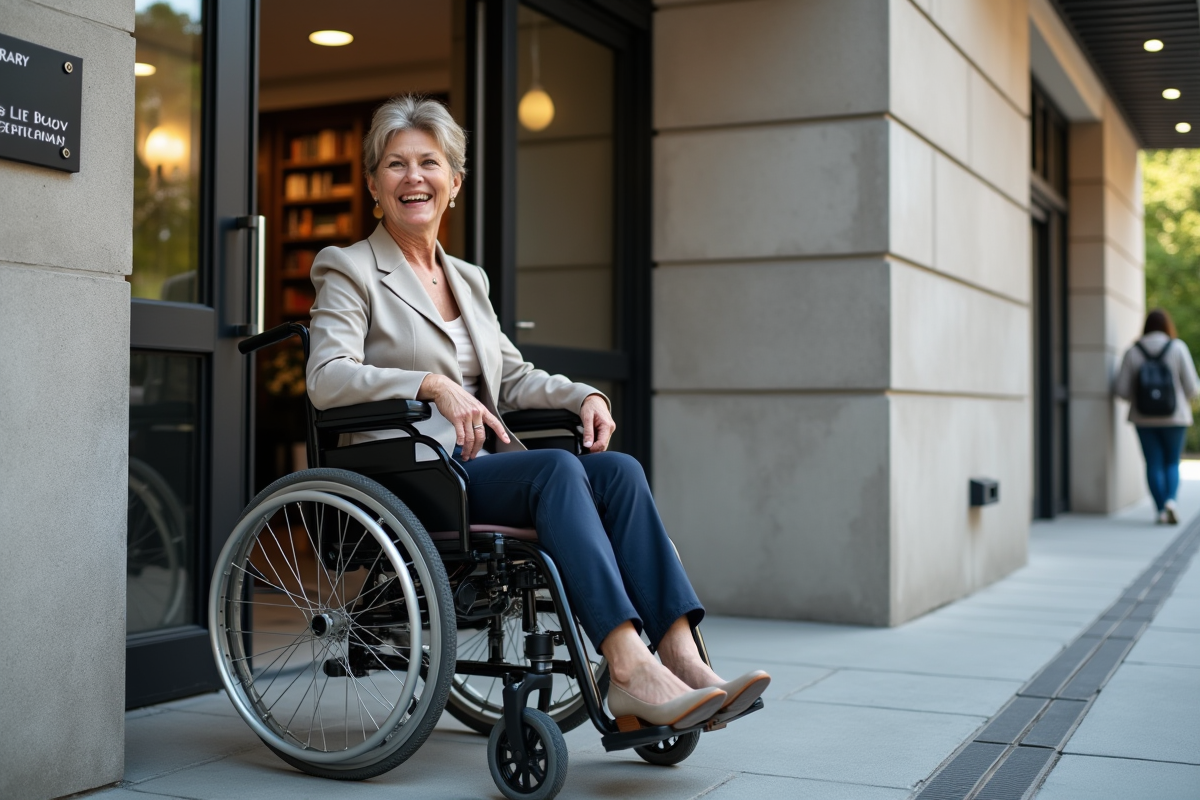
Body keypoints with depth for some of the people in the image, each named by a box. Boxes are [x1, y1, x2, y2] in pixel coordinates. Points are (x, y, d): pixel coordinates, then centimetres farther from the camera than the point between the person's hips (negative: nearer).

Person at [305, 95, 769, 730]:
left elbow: (513, 377, 24)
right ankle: (626, 665, -40)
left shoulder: (469, 279, 25)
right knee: (558, 468, -32)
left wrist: (584, 397, 4)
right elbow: (327, 378, -11)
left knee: (619, 469, -21)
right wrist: (433, 384, -24)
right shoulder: (348, 271, 5)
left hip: (482, 469, 6)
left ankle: (680, 656, -31)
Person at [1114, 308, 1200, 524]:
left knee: (1154, 464, 8)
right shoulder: (1178, 348, -7)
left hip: (1144, 418, 1)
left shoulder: (1133, 352, -4)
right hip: (1175, 417, 0)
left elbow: (1121, 390, -6)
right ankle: (1171, 499, -12)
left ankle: (1161, 509, 5)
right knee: (1172, 463, 11)